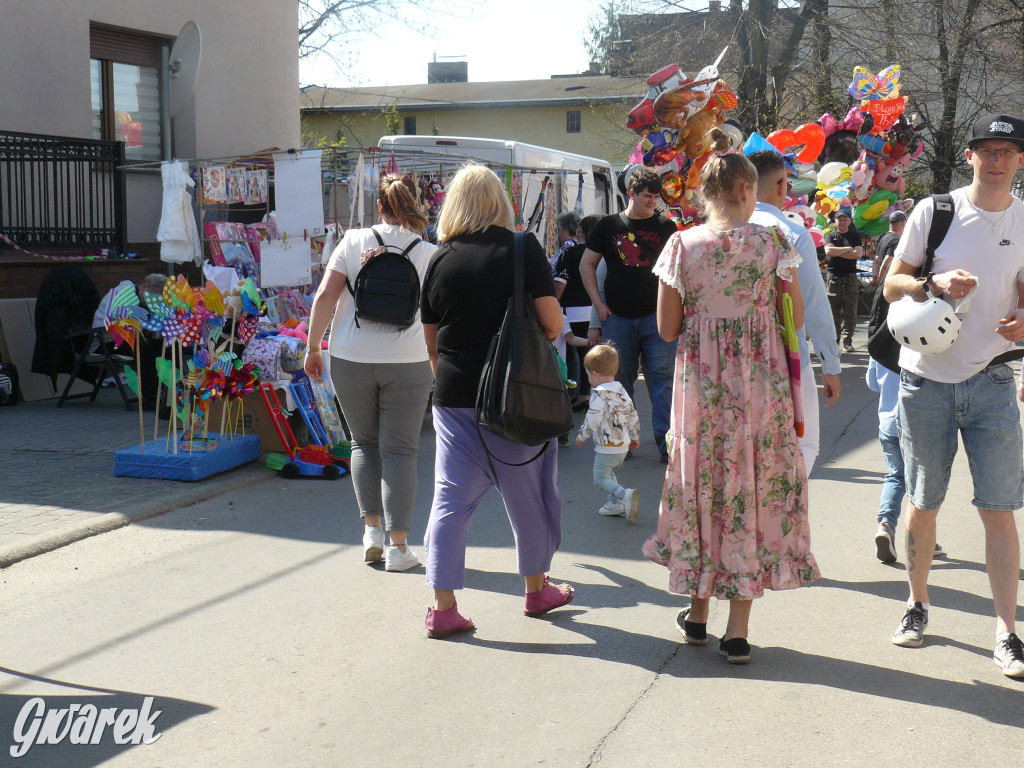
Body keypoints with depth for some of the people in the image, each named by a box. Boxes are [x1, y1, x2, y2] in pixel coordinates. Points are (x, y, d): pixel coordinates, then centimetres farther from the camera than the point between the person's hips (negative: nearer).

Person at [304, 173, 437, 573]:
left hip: (351, 360, 1)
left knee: (365, 443, 18)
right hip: (408, 361, -1)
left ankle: (371, 528, 11)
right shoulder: (429, 253, 1)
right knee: (399, 450, 4)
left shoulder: (353, 241, 1)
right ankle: (398, 546, 3)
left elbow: (325, 296, -4)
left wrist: (313, 347, 3)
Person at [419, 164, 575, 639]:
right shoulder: (522, 248, -6)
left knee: (451, 497, 6)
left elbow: (431, 341, 9)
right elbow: (551, 322, -10)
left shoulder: (441, 259, 3)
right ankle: (536, 588, 29)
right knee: (528, 491, 14)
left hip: (454, 395, 2)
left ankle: (442, 606, 6)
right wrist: (552, 333, 12)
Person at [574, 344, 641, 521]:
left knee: (600, 478, -3)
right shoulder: (622, 391, 8)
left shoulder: (599, 396, -18)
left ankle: (626, 495, -23)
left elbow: (592, 421, -18)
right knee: (609, 474, 25)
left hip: (606, 448, -8)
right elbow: (633, 416, 13)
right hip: (623, 446, 8)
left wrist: (581, 437, -1)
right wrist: (635, 437, 26)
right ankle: (615, 504, 23)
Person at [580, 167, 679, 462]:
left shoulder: (665, 227, 8)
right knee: (620, 380, 7)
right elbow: (586, 264, 12)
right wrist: (598, 303, 3)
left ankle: (666, 441, -5)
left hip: (657, 317, -1)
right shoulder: (609, 225, 8)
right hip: (617, 318, 1)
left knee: (664, 379, -7)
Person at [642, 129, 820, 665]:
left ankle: (698, 614, 26)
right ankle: (737, 630, 8)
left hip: (699, 384, 1)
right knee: (753, 490, 7)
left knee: (700, 485, 15)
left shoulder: (682, 246, -3)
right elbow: (796, 320, 1)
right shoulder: (773, 243, -5)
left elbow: (667, 329, 0)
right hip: (760, 386, -1)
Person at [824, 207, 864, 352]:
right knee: (834, 310, -2)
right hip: (834, 276, 0)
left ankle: (848, 340, -2)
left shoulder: (854, 236, 12)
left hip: (851, 277, 0)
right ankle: (834, 340, 3)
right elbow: (829, 251, -8)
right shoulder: (830, 235, 12)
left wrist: (838, 252, -5)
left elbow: (858, 254, -4)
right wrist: (848, 249, -5)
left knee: (850, 311, -5)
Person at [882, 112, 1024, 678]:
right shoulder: (934, 212, -2)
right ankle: (917, 605, 30)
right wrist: (935, 283, -19)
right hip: (927, 378, 0)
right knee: (922, 505, 11)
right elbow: (892, 286, 1)